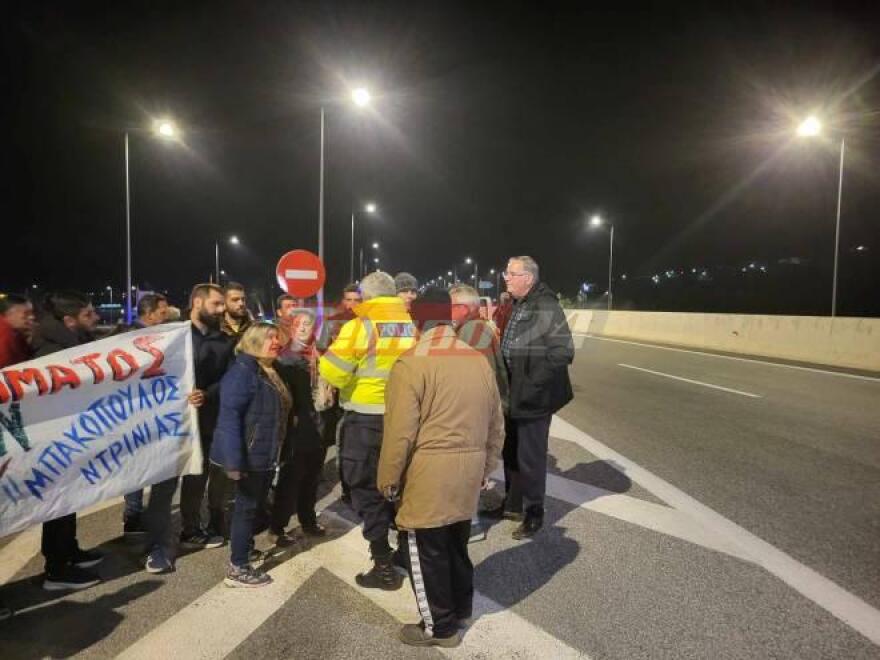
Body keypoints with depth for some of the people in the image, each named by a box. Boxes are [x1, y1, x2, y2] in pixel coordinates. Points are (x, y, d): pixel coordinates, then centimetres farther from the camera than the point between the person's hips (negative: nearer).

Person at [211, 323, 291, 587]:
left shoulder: (269, 371, 13)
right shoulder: (243, 370, -17)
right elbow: (229, 416, -24)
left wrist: (274, 453, 15)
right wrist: (233, 460, -28)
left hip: (264, 455, 9)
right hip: (250, 455, -9)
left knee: (256, 505, 18)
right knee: (247, 507, -1)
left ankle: (243, 548, 35)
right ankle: (237, 570, 10)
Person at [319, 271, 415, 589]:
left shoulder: (360, 327, -14)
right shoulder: (411, 326, 3)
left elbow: (332, 373, -15)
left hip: (367, 419, -5)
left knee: (368, 491, 7)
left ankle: (384, 567, 12)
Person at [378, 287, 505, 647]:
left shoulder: (411, 363, -15)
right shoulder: (479, 360, 5)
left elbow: (400, 432, -17)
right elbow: (496, 424, 12)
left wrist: (389, 480, -3)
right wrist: (486, 467, 23)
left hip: (429, 476, -7)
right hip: (467, 472, 7)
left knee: (427, 551, 10)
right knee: (456, 543, 24)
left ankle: (439, 627, 25)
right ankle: (460, 608, 41)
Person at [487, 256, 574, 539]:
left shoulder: (546, 307, -17)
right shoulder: (516, 306, 11)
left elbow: (563, 351, -24)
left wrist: (533, 384, -22)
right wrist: (507, 385, 10)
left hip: (533, 398, -9)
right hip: (514, 395, 9)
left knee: (530, 456, 3)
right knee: (511, 451, 19)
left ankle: (534, 513, 21)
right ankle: (513, 503, 36)